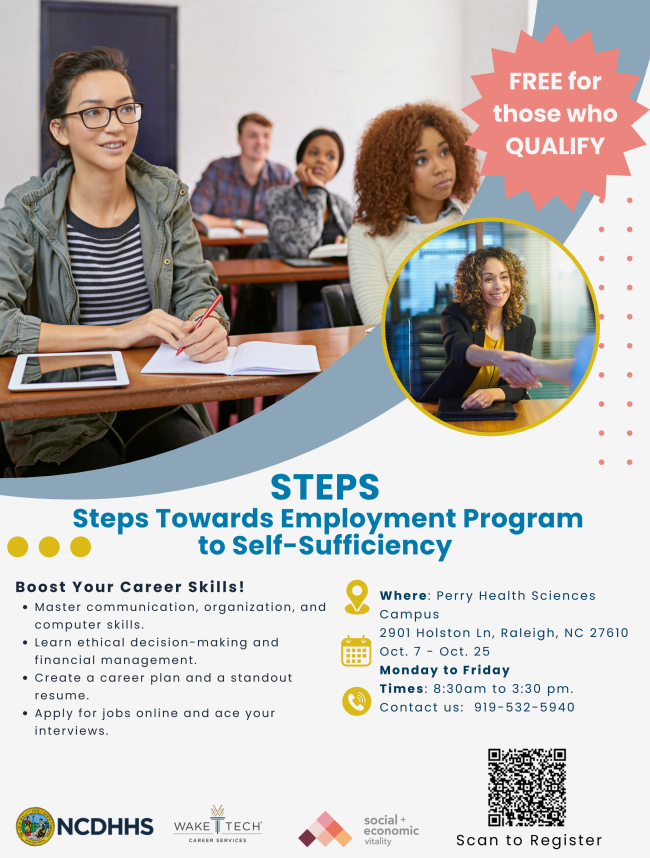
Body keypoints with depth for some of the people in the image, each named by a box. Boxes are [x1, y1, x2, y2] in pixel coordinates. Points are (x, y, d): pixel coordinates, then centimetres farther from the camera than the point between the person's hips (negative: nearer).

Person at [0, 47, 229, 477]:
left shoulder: (166, 194, 6)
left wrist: (208, 325, -20)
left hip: (159, 403, 3)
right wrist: (118, 334, -24)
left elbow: (195, 287, 6)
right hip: (60, 415, -3)